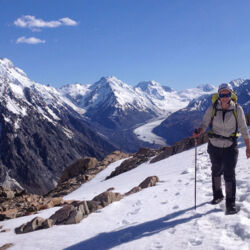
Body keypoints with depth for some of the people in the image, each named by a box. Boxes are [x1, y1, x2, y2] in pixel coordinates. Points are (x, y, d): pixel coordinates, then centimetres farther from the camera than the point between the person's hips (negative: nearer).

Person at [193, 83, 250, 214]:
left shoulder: (237, 109, -10)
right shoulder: (212, 108, -8)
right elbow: (204, 124, -5)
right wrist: (198, 132, -27)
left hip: (230, 147, -2)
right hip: (214, 146, 2)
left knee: (229, 174, -11)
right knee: (216, 171, 18)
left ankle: (230, 204, -1)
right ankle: (217, 195, 40)